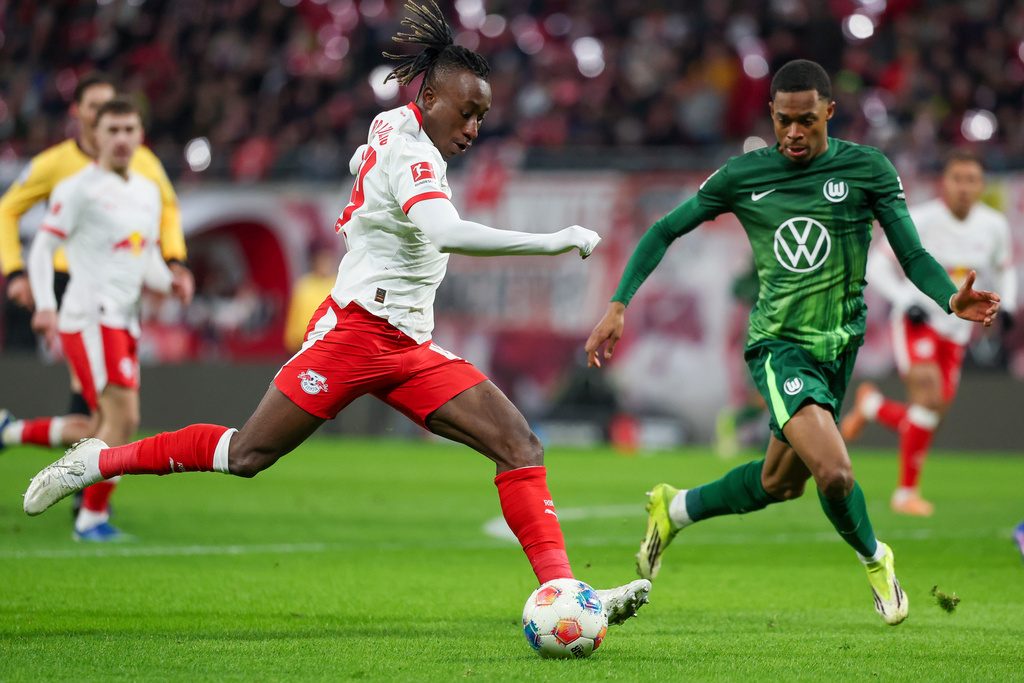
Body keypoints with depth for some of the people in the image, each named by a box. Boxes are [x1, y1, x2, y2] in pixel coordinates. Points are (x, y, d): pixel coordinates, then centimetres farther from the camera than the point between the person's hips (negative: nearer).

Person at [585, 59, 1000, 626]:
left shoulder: (867, 169, -3)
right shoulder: (743, 175, -2)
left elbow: (913, 256, -5)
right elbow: (664, 232, 8)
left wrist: (952, 299, -26)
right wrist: (618, 306, -3)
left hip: (837, 346, 3)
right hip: (777, 345, -3)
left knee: (779, 484, 15)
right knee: (835, 474, -21)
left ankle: (674, 510, 41)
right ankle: (873, 559, 10)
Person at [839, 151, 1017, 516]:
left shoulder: (994, 226, -1)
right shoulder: (920, 221, -15)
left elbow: (1004, 269, 17)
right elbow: (877, 265, -9)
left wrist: (1006, 304, -2)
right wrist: (906, 301, -23)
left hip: (955, 332, 5)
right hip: (916, 325, -5)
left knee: (930, 420, 4)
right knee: (930, 398, -25)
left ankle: (871, 405, 35)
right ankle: (906, 493, -9)